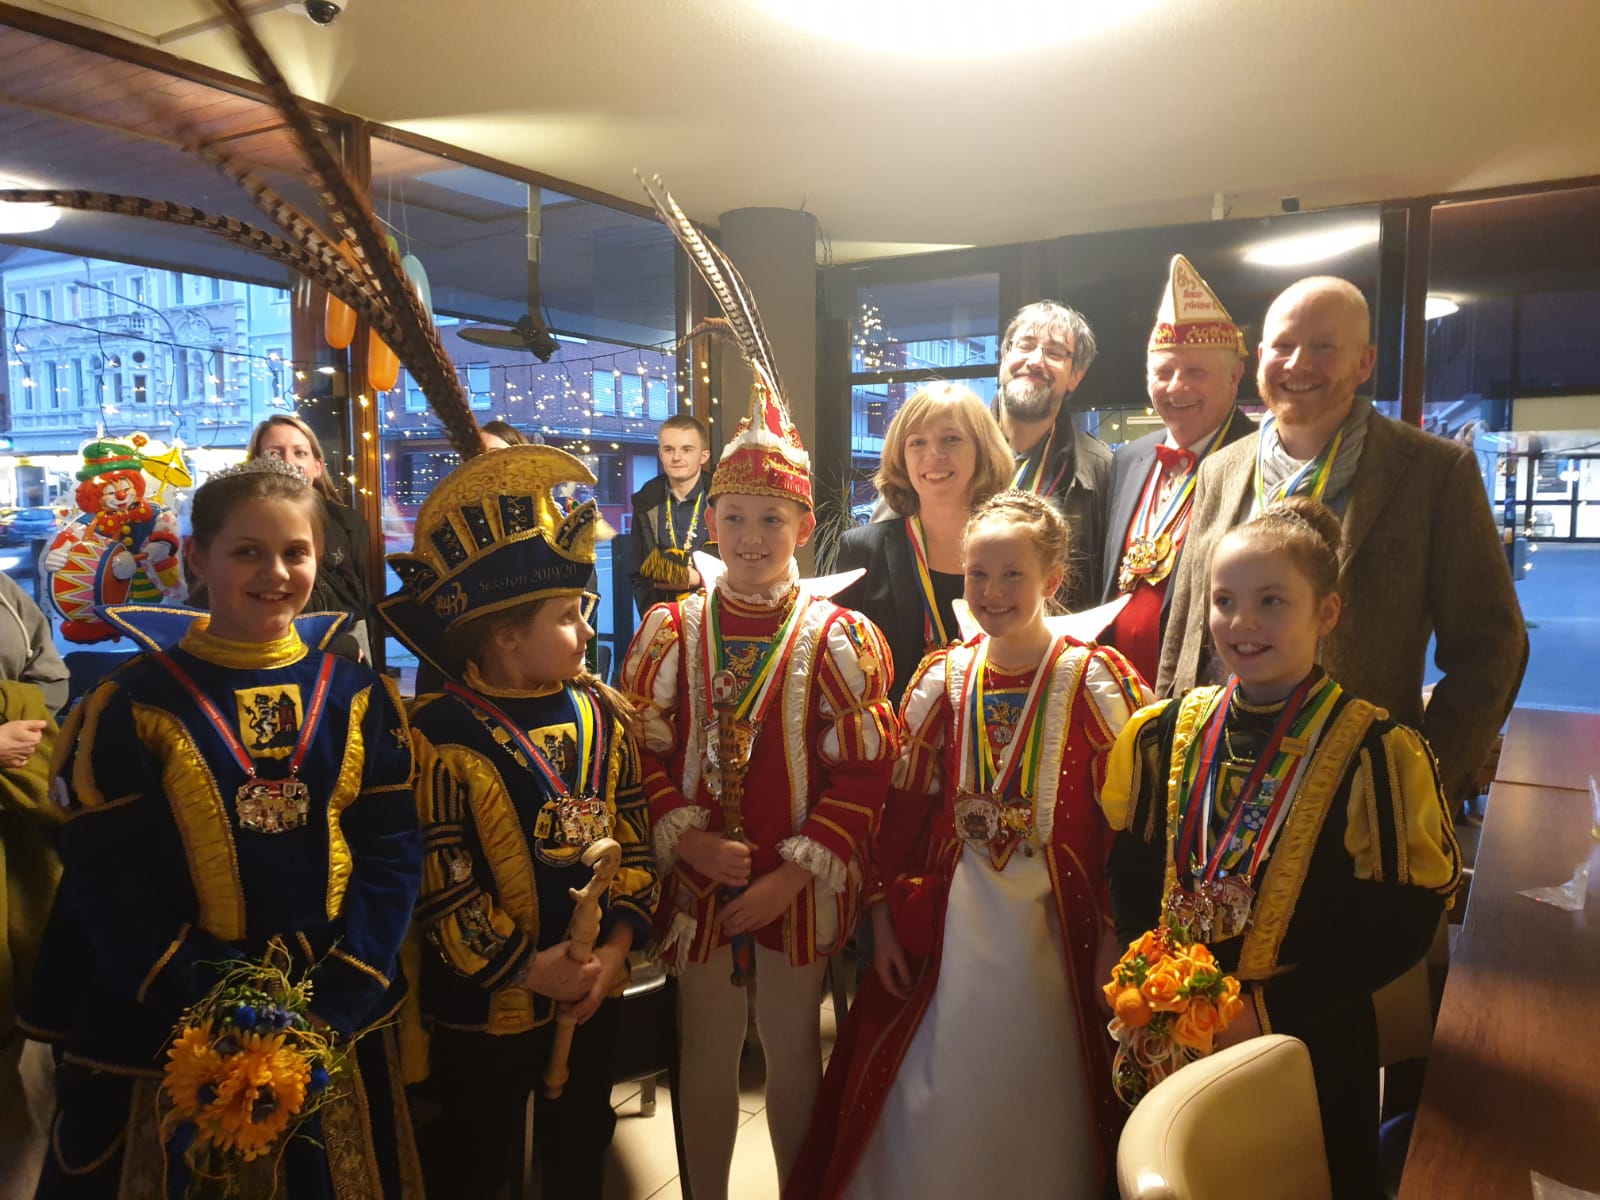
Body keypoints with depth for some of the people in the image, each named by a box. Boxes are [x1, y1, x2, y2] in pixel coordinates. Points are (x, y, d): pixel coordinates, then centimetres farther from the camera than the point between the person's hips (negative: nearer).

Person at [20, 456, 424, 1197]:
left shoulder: (357, 695, -2)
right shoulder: (133, 705, -7)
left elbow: (392, 851, -4)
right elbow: (107, 881, -8)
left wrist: (338, 1000, -12)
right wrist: (208, 1013, -15)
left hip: (335, 1017, 2)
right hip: (174, 1026, -1)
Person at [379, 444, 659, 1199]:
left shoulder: (602, 713, -3)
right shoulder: (440, 735, -19)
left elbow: (634, 835, 0)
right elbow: (438, 884, -18)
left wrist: (617, 942, -10)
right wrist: (527, 967, -17)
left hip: (595, 990, 5)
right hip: (487, 1005, -4)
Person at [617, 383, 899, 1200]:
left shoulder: (838, 636, -6)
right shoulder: (668, 632, 0)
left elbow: (862, 773, -8)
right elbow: (639, 755, 0)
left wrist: (795, 873, -13)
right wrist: (687, 839, -13)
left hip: (798, 885, -1)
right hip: (697, 879, 2)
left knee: (793, 1043, 15)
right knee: (706, 1048, 16)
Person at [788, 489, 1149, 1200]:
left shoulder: (1097, 679, -7)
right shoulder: (941, 677, 1)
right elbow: (903, 804, 4)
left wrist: (1116, 932, -10)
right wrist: (886, 915, 3)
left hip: (1054, 924, -2)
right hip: (951, 923, 2)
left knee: (1042, 1097, 12)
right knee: (931, 1101, 11)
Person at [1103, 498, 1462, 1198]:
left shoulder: (1374, 752, -15)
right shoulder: (1163, 733, -3)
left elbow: (1398, 928, -15)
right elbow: (1129, 877, 3)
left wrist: (1267, 1007, -19)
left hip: (1309, 1046, -3)